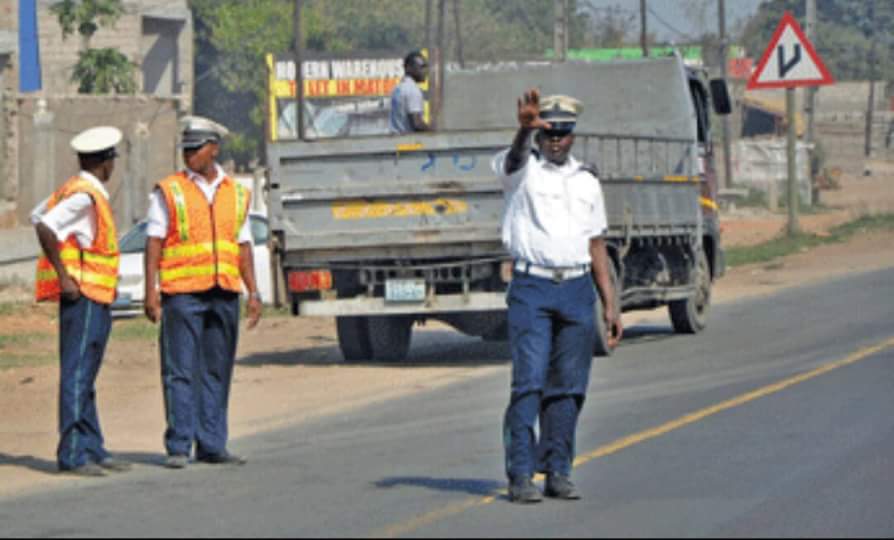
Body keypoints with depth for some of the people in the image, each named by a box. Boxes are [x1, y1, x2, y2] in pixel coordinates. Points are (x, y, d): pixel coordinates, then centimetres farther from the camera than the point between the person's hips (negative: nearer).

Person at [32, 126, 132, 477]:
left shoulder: (75, 189, 15)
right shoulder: (84, 195, -15)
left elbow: (37, 216, 25)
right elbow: (44, 227, -26)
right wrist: (64, 275, -21)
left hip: (96, 299, 10)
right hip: (84, 294, -10)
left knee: (84, 377, 12)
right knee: (77, 374, -10)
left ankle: (91, 449, 17)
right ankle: (72, 454, -10)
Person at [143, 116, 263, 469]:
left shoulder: (236, 194, 14)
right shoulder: (168, 191, 3)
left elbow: (243, 247, 16)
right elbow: (154, 243, -1)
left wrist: (254, 293, 9)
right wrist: (151, 291, -9)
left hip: (224, 294, 4)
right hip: (182, 293, -4)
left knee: (217, 372, 6)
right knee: (181, 371, -6)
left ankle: (211, 445, 11)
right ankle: (178, 447, -4)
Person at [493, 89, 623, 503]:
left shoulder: (587, 181, 16)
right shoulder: (523, 169, 2)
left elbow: (596, 246, 18)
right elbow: (516, 156, -25)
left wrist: (610, 304, 13)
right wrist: (525, 127, -49)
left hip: (577, 289, 4)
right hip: (532, 287, -4)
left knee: (568, 387, 5)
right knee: (529, 382, -11)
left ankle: (558, 472, 11)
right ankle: (521, 475, -12)